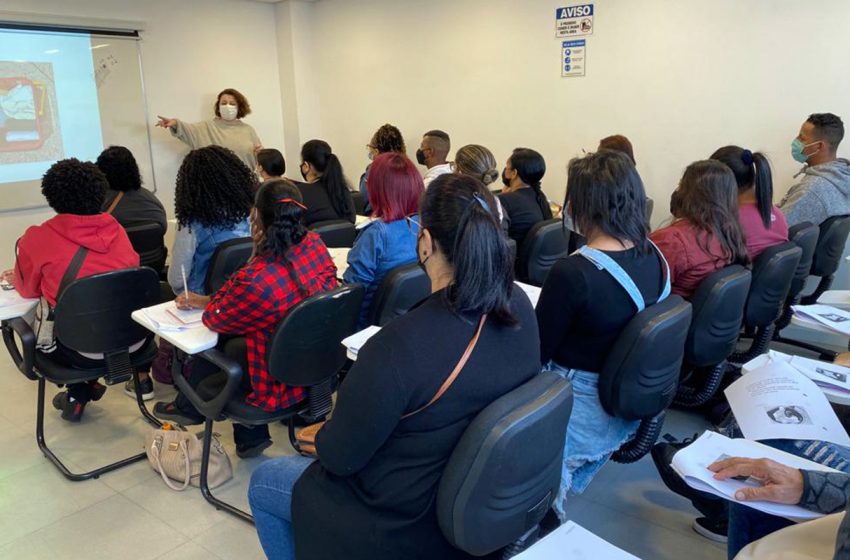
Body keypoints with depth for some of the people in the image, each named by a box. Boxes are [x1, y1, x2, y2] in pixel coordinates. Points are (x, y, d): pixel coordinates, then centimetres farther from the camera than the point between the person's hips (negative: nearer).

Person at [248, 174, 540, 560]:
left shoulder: (401, 344, -37)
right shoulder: (519, 307, -15)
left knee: (263, 483, 17)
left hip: (410, 522, -7)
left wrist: (320, 437, 0)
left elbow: (340, 457, -21)